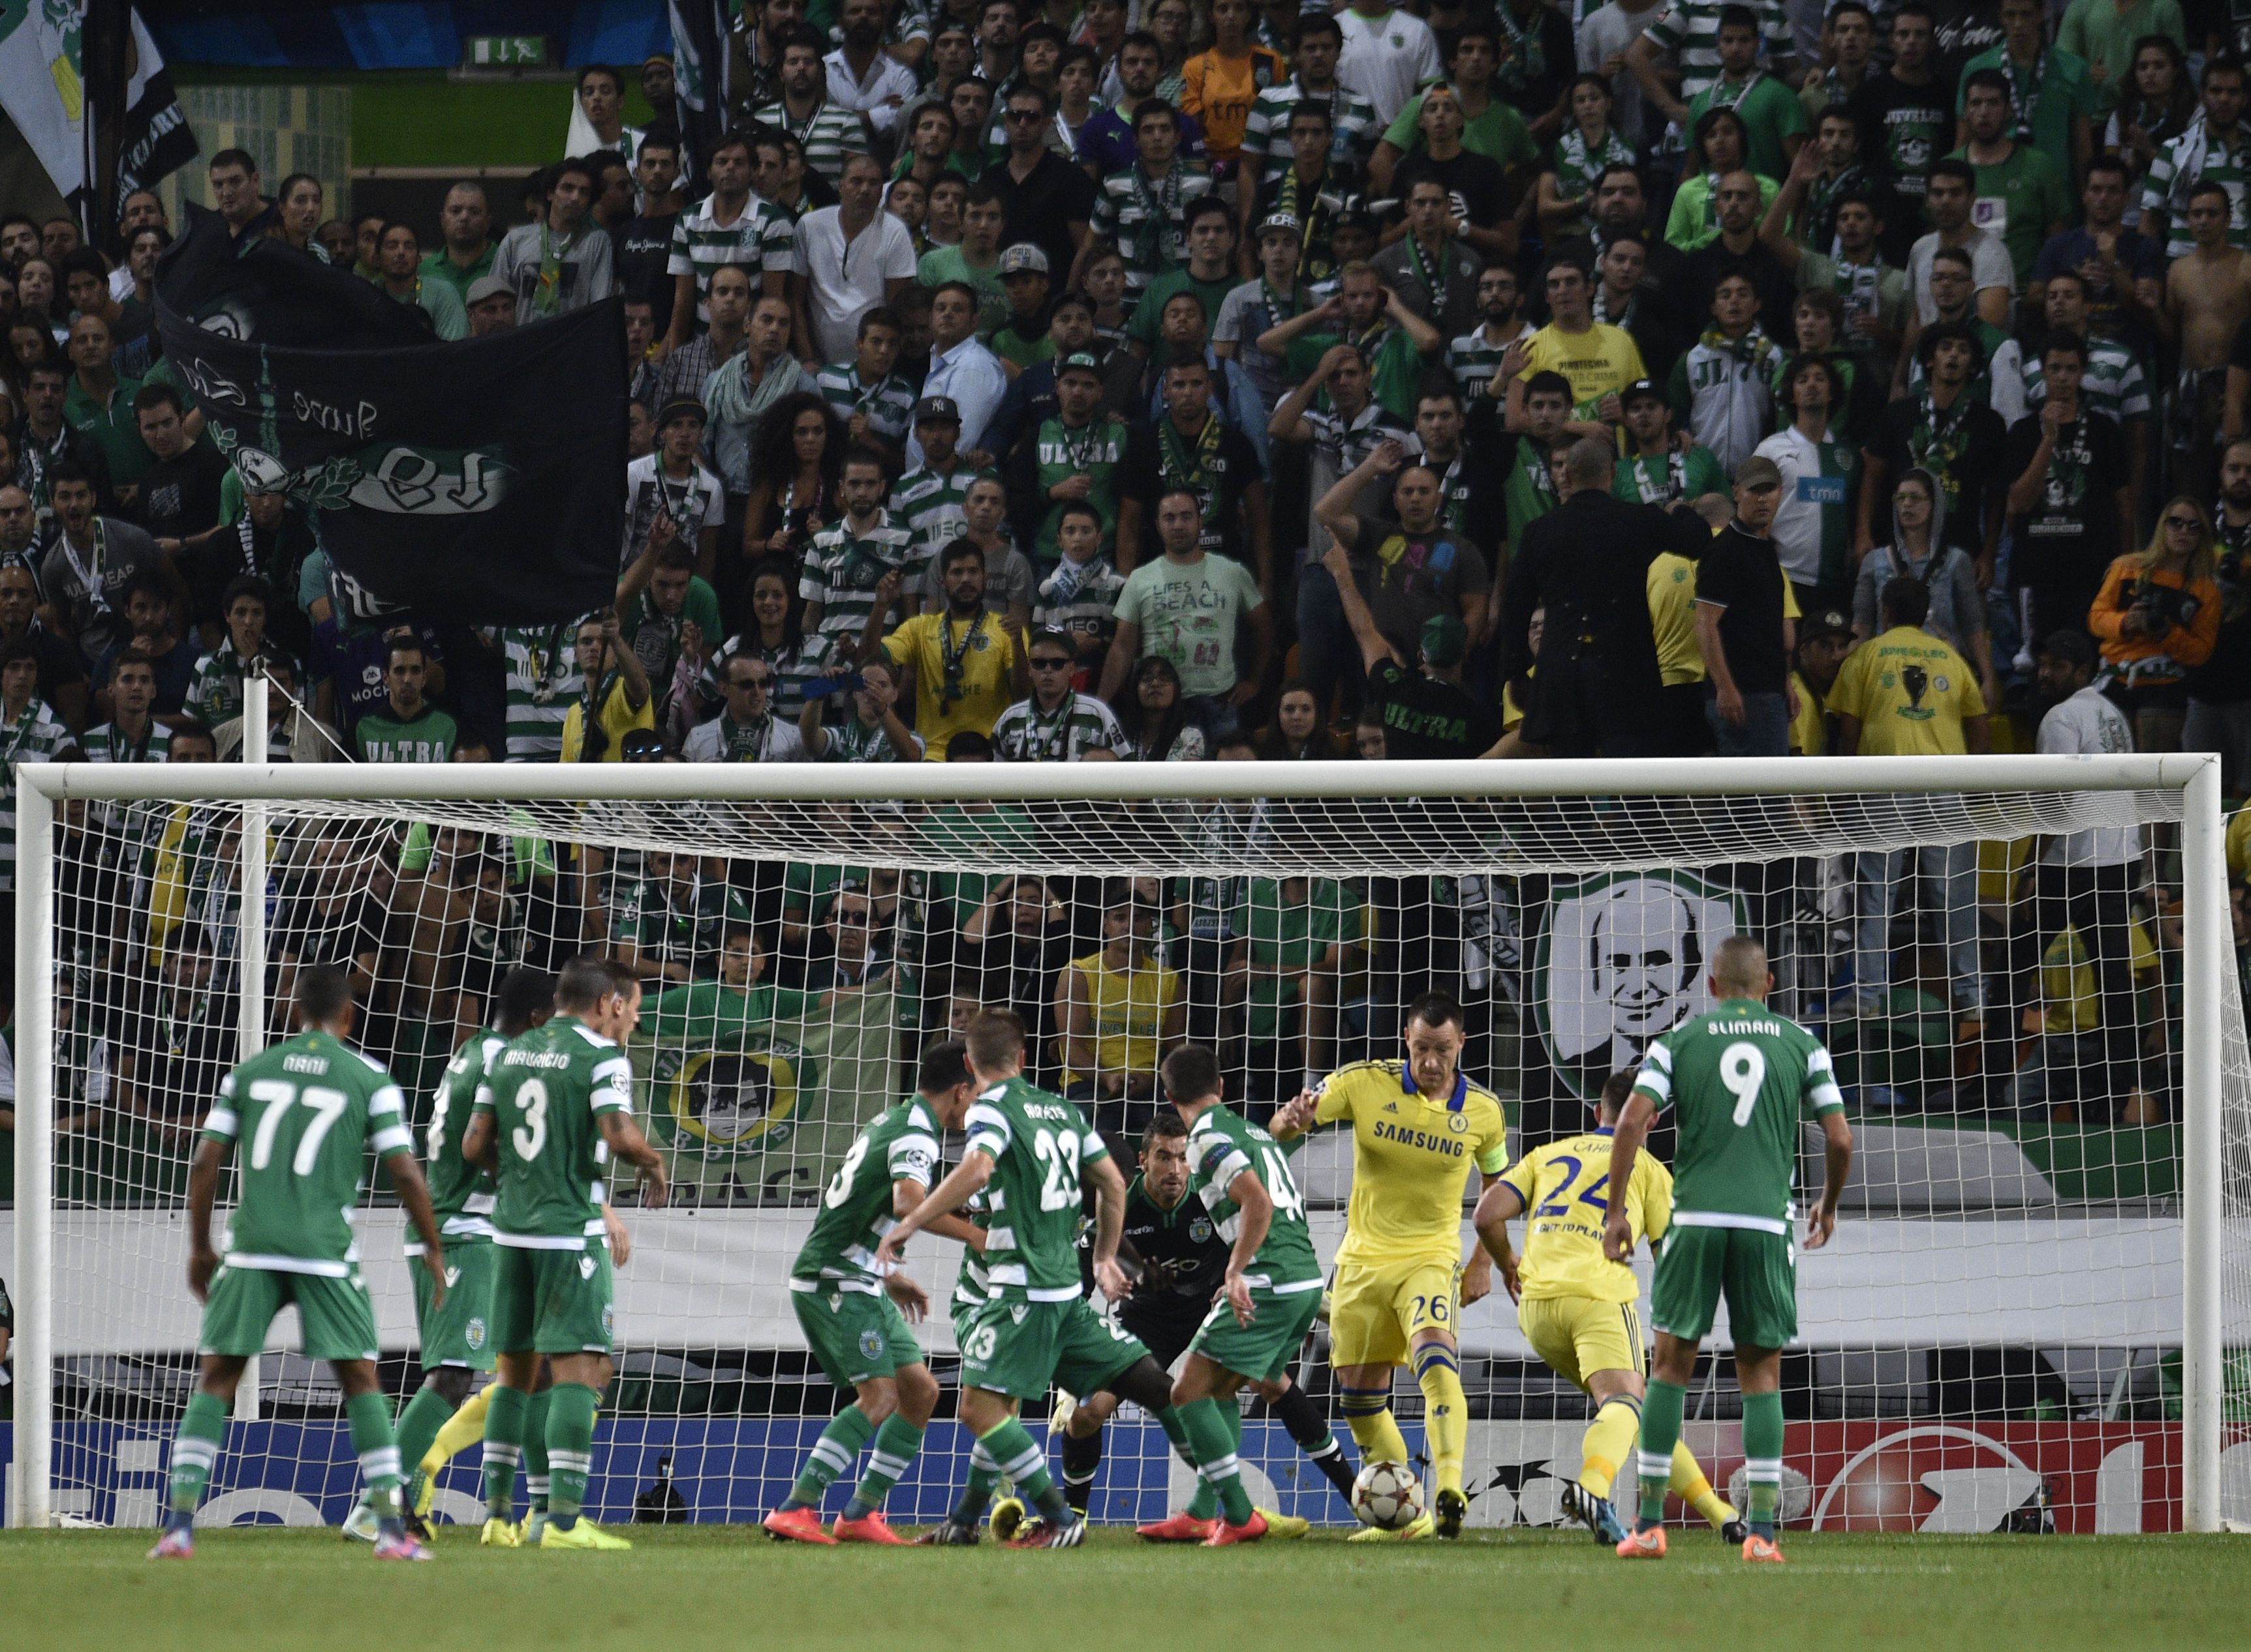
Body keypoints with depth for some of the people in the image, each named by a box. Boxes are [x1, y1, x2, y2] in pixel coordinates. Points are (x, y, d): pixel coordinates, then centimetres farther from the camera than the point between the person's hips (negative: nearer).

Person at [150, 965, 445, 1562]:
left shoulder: (250, 1072, 10)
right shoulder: (371, 1081, 3)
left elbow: (206, 1162, 8)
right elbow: (405, 1174, -2)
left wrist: (199, 1246, 18)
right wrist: (433, 1250, 11)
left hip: (251, 1250, 2)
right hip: (326, 1254, -2)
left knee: (215, 1380, 8)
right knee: (361, 1382, 6)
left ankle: (180, 1521, -2)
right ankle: (391, 1527, -1)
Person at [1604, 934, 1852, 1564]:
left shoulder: (1680, 1040, 6)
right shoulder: (1801, 1044, 8)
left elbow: (1632, 1122, -4)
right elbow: (1839, 1138, 4)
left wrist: (1615, 1211, 1)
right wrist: (1828, 1207, 22)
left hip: (1696, 1217, 0)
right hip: (1767, 1221, 0)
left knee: (1671, 1366, 9)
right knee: (1761, 1376, 7)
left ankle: (1649, 1523, 6)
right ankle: (1762, 1531, -2)